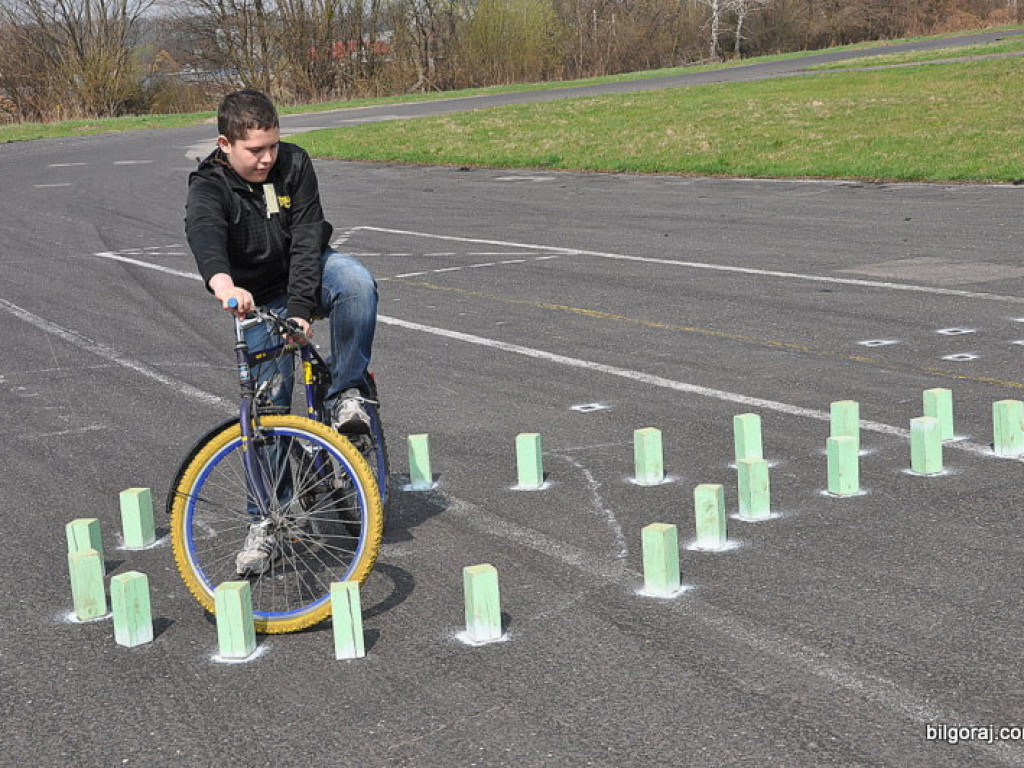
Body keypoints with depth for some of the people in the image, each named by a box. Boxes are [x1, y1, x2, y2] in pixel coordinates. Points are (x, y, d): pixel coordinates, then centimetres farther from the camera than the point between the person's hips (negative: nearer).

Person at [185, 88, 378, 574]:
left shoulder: (294, 165, -16)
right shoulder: (208, 187, -22)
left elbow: (307, 242, -22)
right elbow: (204, 234, -45)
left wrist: (301, 310, -34)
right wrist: (223, 284, -68)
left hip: (308, 273, 1)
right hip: (258, 296, -1)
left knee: (356, 280, -34)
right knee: (265, 402, -8)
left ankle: (347, 393, -18)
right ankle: (265, 521, 2)